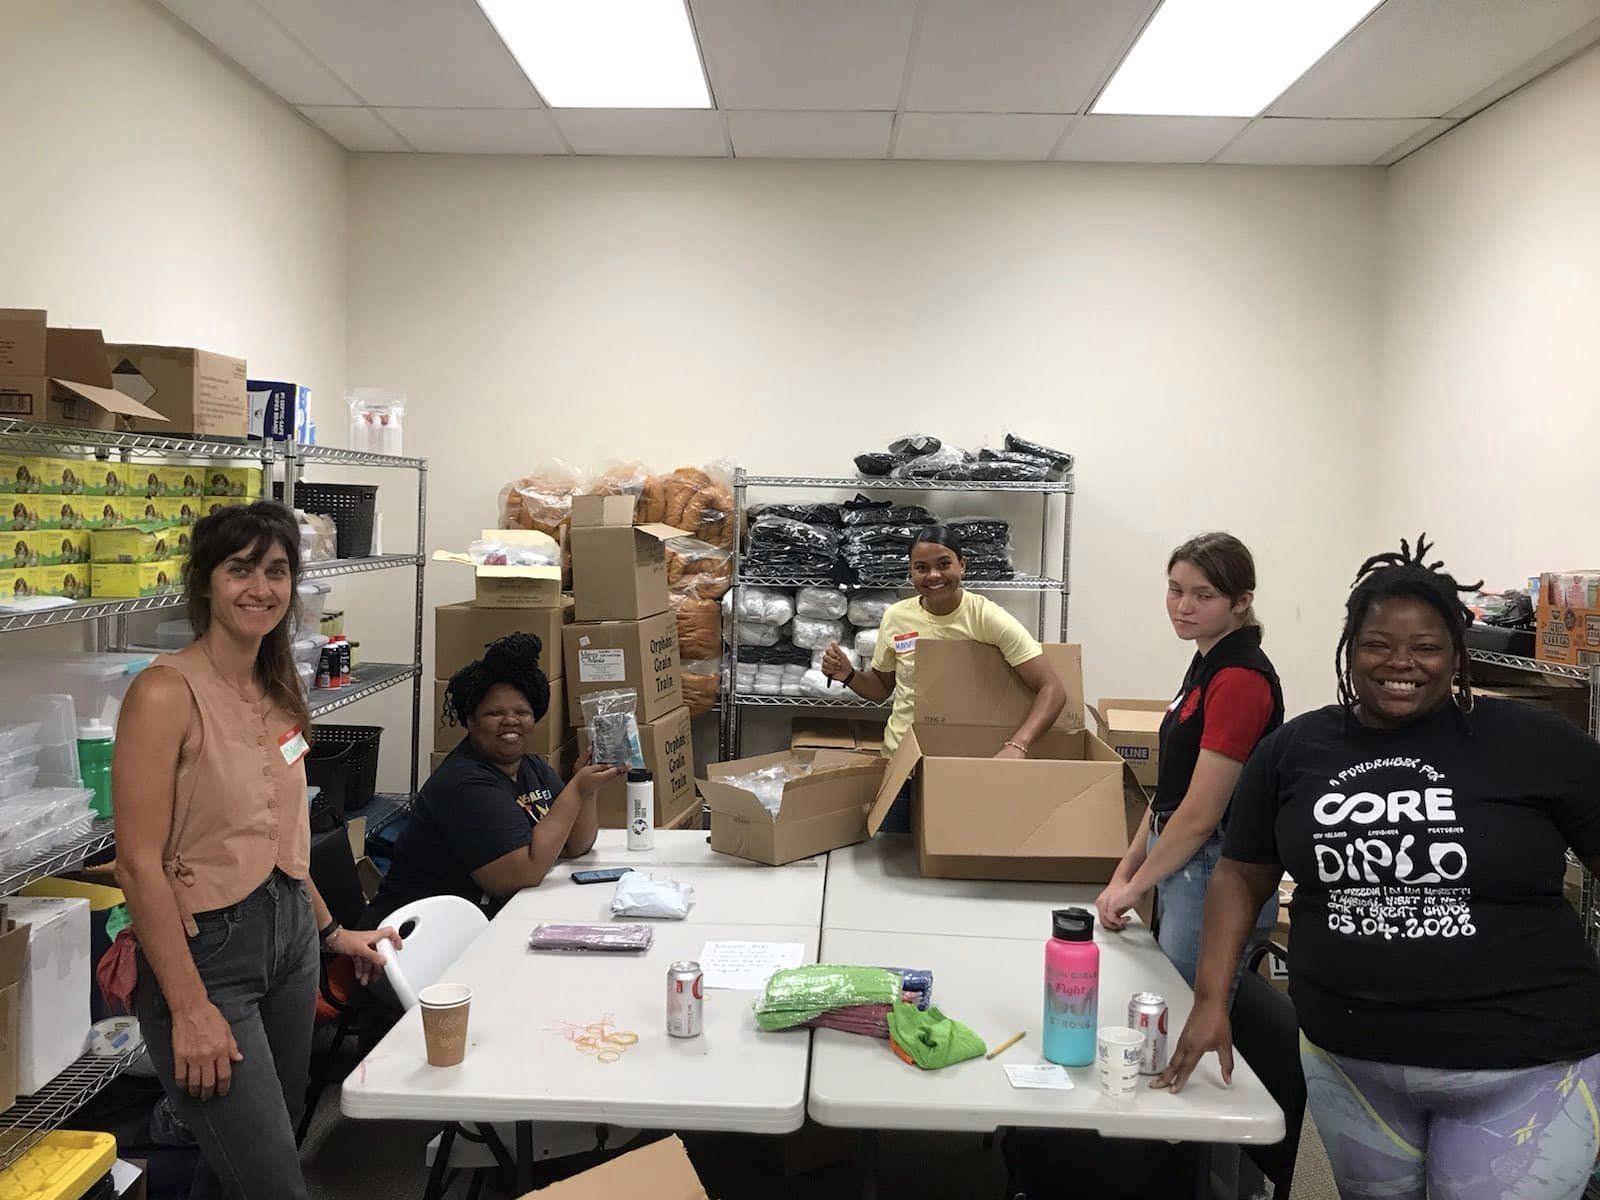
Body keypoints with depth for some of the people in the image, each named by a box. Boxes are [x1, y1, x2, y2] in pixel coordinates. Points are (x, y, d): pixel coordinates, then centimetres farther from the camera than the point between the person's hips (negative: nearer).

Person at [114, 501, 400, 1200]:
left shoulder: (277, 692, 7)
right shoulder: (167, 692, -17)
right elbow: (140, 865, -19)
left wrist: (331, 931, 18)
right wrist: (190, 1010, -19)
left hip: (290, 934, 7)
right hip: (204, 949, -7)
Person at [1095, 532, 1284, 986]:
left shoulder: (1239, 679, -20)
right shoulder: (1207, 665, 10)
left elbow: (1200, 814, -20)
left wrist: (1134, 886, -8)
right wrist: (1124, 872, 12)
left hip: (1213, 876, -9)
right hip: (1181, 866, 9)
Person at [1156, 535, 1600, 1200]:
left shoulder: (1536, 744, -9)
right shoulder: (1294, 750, 0)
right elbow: (1241, 876, 6)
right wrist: (1211, 1001, 0)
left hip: (1525, 1074, -3)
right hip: (1347, 1062, 3)